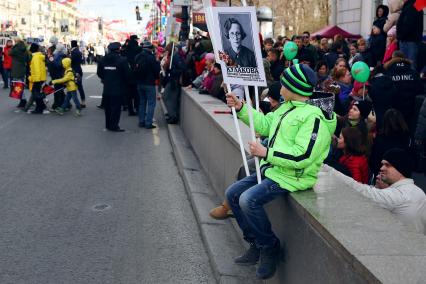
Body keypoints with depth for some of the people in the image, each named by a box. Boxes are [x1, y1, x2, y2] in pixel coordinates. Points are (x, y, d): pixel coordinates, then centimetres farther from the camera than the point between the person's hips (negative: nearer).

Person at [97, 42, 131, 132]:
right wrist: (124, 82, 5)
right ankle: (114, 126, 2)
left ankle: (108, 124, 24)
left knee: (108, 107, 15)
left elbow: (99, 73, 5)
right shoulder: (122, 60, -15)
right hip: (118, 88, -5)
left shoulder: (103, 60, 1)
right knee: (116, 107, 1)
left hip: (107, 88, 5)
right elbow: (127, 74, -14)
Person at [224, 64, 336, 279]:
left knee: (248, 200, -27)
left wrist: (266, 153, -23)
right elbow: (265, 124, 20)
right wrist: (241, 108, 13)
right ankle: (257, 245, 15)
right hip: (273, 169, 10)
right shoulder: (287, 107, 9)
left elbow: (302, 156, -27)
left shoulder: (314, 116, -21)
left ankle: (270, 248, -4)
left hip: (294, 177, -10)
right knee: (232, 194, 8)